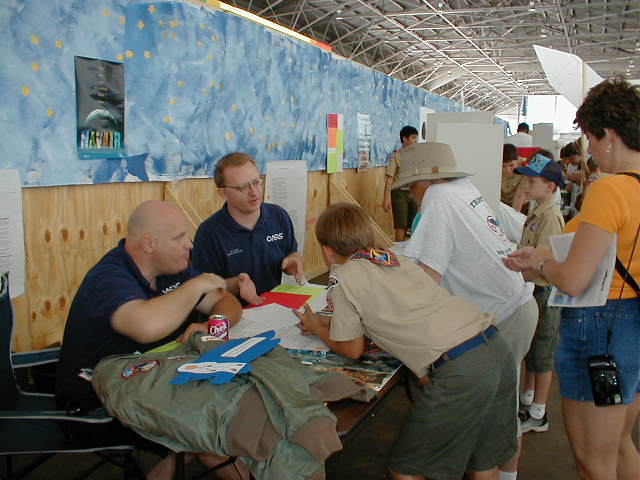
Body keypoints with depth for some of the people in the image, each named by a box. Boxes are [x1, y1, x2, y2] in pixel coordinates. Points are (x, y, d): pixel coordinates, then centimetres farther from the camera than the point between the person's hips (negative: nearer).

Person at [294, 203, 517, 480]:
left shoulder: (342, 278, 1)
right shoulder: (394, 257, 21)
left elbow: (352, 350, 10)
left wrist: (317, 329, 28)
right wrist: (328, 323, 32)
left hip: (458, 371, -8)